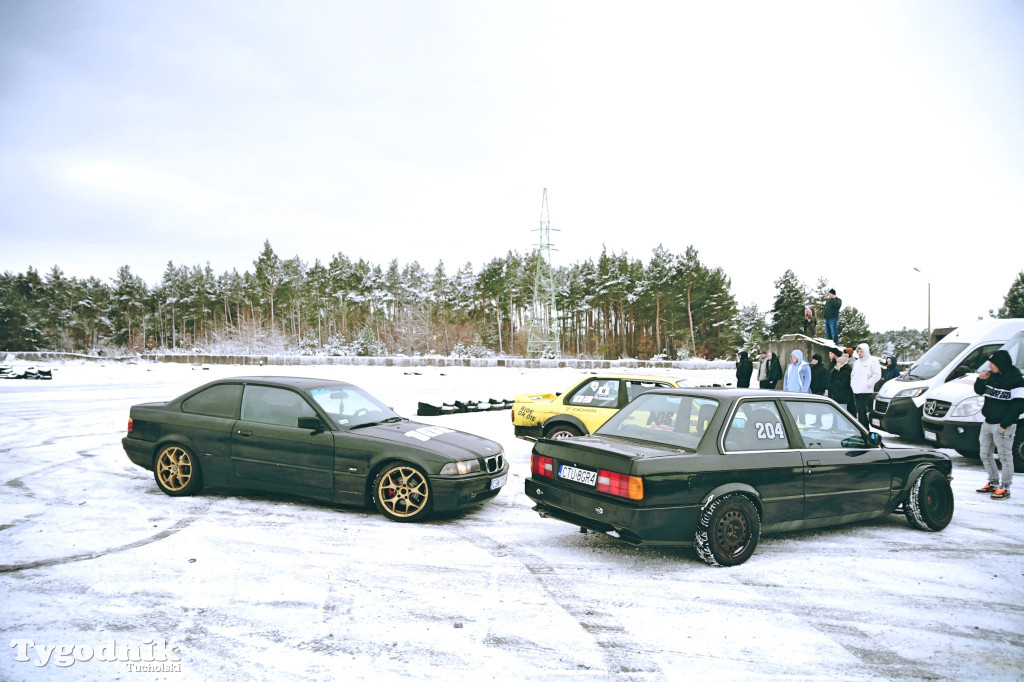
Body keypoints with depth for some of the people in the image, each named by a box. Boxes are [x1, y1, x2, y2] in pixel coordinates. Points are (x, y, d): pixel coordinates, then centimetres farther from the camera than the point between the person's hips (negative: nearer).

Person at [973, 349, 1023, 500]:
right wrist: (980, 380, -1)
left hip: (1003, 426, -8)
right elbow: (979, 391, 20)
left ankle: (1005, 488, 6)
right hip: (988, 424, 8)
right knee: (985, 454, 15)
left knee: (1005, 456, -2)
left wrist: (1004, 424, -19)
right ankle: (993, 483, 29)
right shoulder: (992, 376, 7)